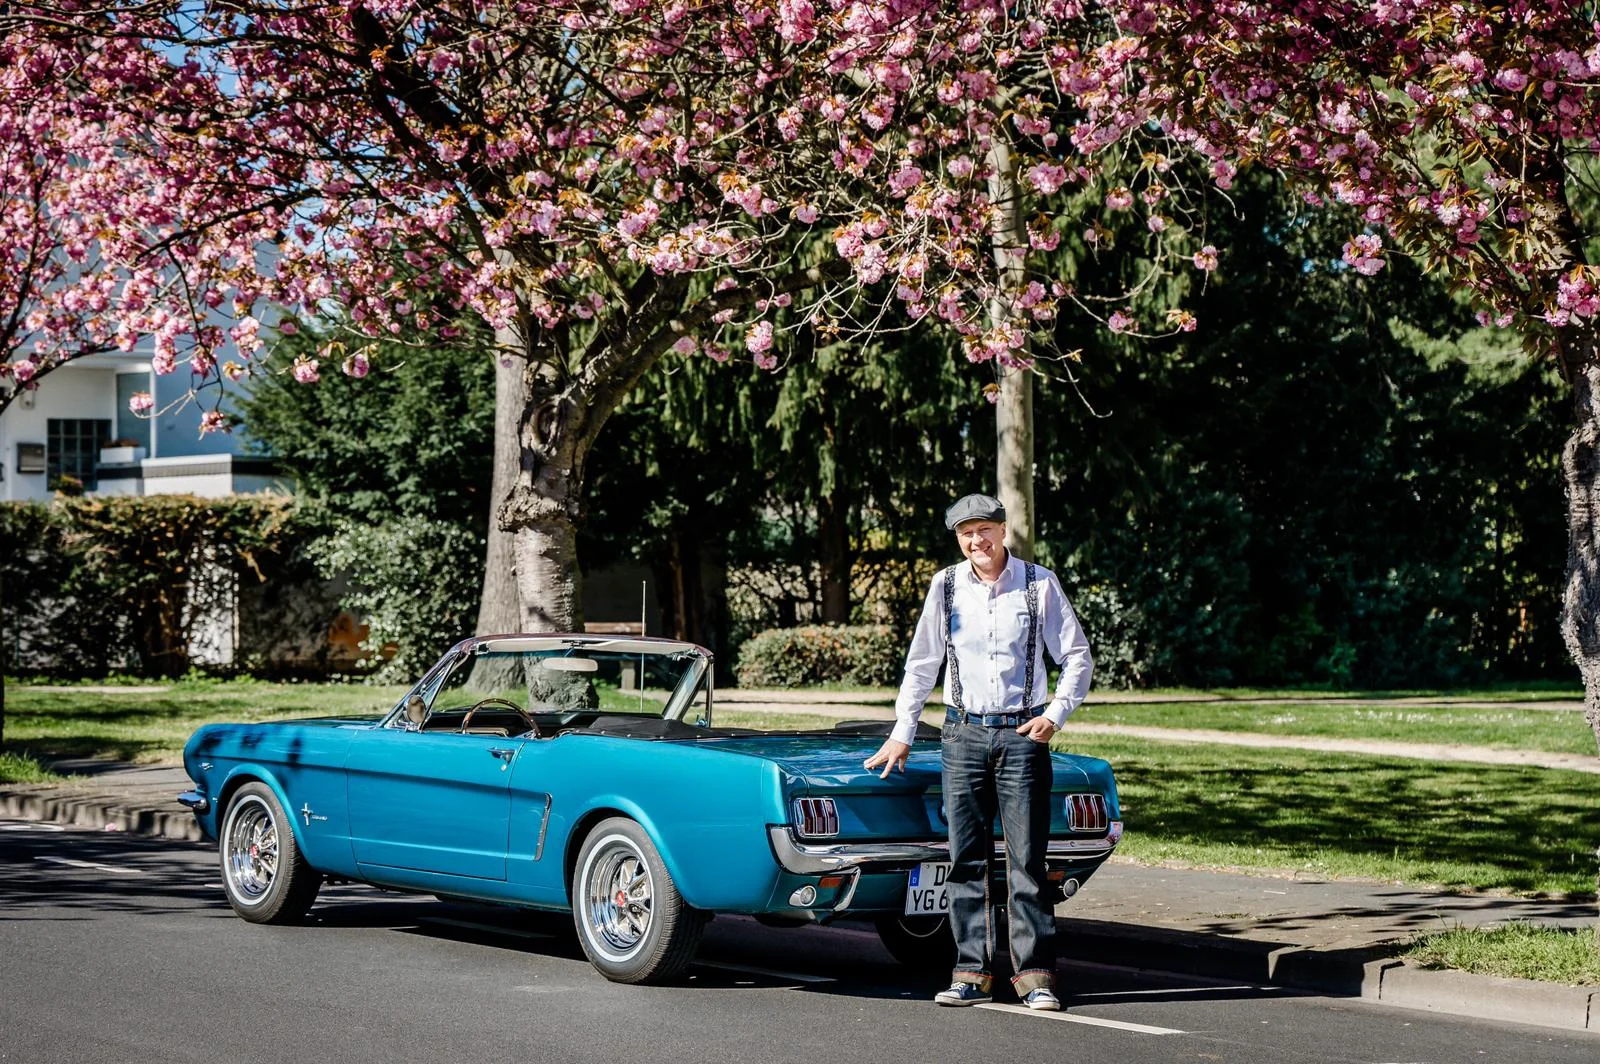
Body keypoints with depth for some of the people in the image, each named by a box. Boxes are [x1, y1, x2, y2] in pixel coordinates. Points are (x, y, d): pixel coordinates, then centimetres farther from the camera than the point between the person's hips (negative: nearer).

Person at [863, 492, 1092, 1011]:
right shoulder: (946, 586, 5)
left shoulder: (1039, 584, -1)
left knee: (1027, 859, -4)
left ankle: (1034, 974, -1)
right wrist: (902, 733, 12)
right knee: (966, 859, 2)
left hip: (1022, 735, -2)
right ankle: (972, 973, 7)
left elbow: (1078, 657, 4)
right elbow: (921, 663, 13)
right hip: (963, 734, 2)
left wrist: (1056, 714, -10)